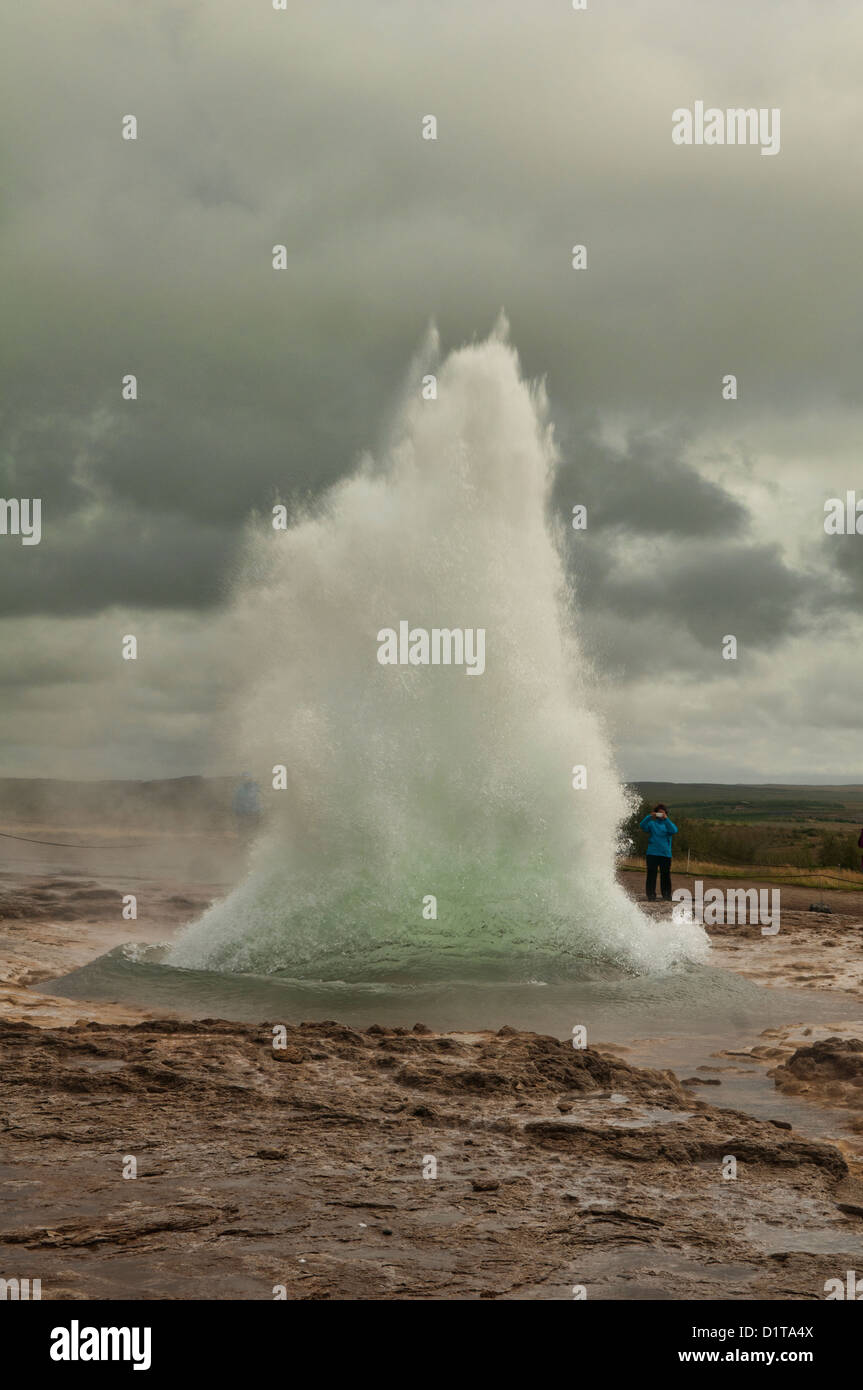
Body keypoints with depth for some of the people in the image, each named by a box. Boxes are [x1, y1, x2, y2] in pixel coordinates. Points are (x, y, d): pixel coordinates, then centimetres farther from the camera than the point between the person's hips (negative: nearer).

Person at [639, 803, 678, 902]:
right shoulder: (652, 823, 8)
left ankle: (667, 897, 8)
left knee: (665, 876, 1)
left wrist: (666, 819, -19)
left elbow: (674, 831, -11)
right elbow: (643, 826, -10)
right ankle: (651, 896, 0)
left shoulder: (668, 823, 9)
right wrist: (649, 817, -22)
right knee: (651, 875, -3)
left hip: (665, 854, 1)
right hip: (652, 853, -1)